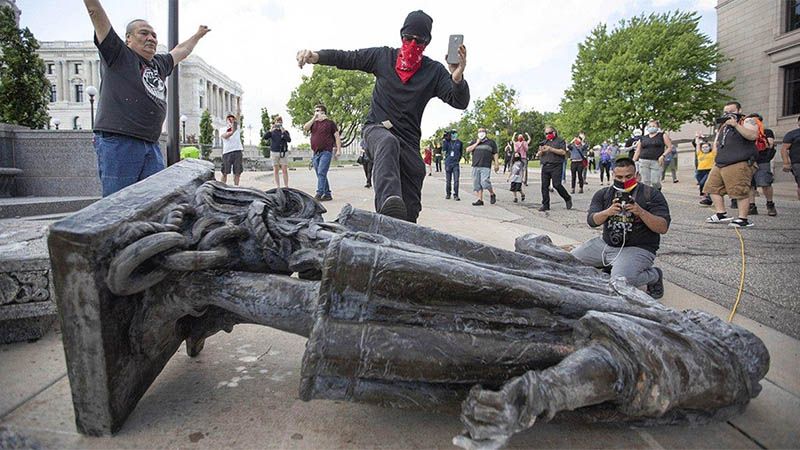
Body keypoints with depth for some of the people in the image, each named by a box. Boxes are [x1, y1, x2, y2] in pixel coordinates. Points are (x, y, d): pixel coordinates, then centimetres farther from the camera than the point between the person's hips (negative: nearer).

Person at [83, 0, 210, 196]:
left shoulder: (160, 64, 23)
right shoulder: (118, 54, 5)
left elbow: (181, 51, 41)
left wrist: (198, 35, 52)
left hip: (152, 146, 7)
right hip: (117, 142, -7)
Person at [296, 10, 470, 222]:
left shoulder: (434, 71, -1)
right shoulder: (383, 56, 4)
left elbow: (460, 102, -10)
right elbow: (345, 58, 7)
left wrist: (457, 78, -32)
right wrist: (315, 56, -11)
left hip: (409, 140, 2)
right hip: (377, 128, -1)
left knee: (411, 209, -2)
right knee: (388, 143, -40)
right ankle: (389, 201, -62)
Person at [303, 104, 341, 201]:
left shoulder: (330, 123, 5)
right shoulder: (314, 123, 18)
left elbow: (337, 136, 2)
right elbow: (305, 128, 0)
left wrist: (339, 149, -7)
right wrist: (314, 118, -3)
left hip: (326, 152, -6)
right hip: (316, 153, 6)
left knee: (321, 173, -15)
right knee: (321, 175, 8)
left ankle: (319, 194, -18)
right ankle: (327, 194, 15)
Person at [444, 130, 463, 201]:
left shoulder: (459, 143, 7)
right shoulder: (447, 142, 4)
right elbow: (444, 149, -13)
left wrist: (458, 159, 11)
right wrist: (445, 140, -16)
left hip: (456, 164, 0)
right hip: (448, 163, 0)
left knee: (456, 180, -7)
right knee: (448, 180, 7)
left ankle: (456, 195, -4)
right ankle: (447, 194, 19)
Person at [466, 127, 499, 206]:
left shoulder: (491, 142, 12)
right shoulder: (474, 142, 19)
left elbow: (495, 154, 10)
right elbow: (468, 150, 5)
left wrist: (496, 164, 0)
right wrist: (476, 143, 0)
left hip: (486, 167, -4)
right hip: (475, 166, 4)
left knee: (485, 182, -17)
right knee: (477, 184, 1)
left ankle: (492, 194, 7)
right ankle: (480, 200, 6)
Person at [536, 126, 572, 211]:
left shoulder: (560, 141, 5)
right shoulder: (544, 142, 21)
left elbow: (563, 152, -9)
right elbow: (539, 154, 20)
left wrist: (551, 149, -14)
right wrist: (541, 151, -3)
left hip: (556, 166, -5)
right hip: (545, 166, 5)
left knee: (557, 185, -11)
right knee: (544, 186, 1)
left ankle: (568, 199, 11)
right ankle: (545, 205, 7)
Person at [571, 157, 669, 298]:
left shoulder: (651, 194, -5)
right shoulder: (603, 194, 6)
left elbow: (663, 228, -12)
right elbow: (591, 221, -6)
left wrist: (641, 212, -28)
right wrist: (607, 212, -27)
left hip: (638, 248, -6)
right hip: (606, 243, 6)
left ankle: (654, 275, 2)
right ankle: (608, 267, 22)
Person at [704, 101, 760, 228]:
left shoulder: (747, 121, 0)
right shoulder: (723, 126, 23)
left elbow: (753, 135, -19)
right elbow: (716, 143, 33)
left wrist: (736, 125, -21)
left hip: (739, 165, -8)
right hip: (720, 164, 8)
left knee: (740, 192, -10)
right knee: (713, 187, 7)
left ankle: (743, 219, -6)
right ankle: (721, 214, 14)